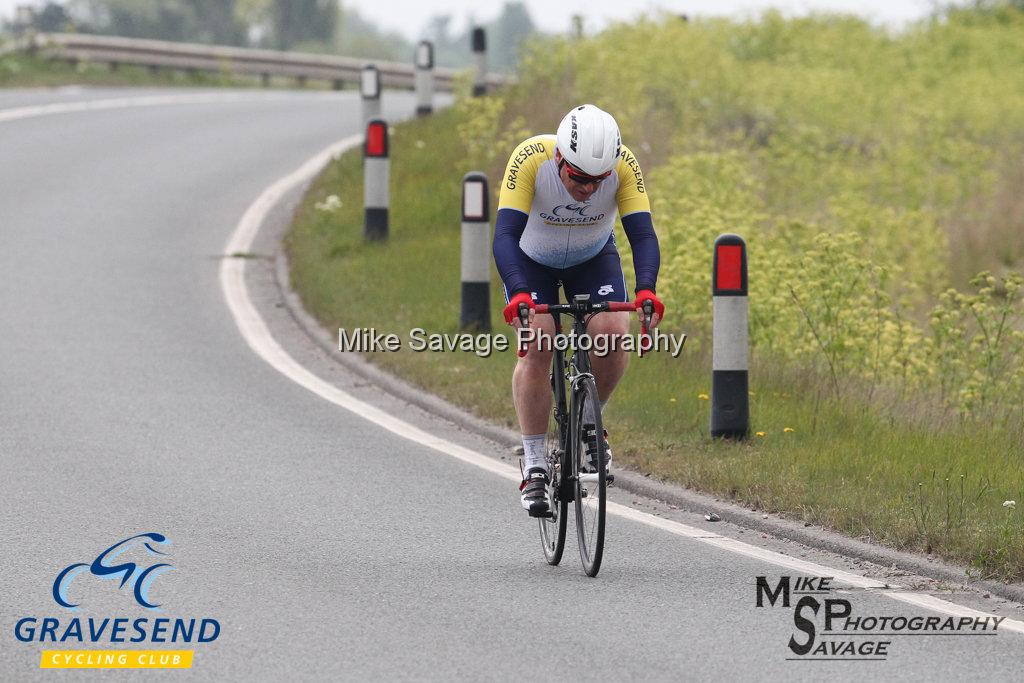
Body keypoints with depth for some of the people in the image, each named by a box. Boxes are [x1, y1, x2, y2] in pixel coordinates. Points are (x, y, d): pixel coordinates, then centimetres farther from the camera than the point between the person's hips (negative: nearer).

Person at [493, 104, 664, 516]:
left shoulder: (623, 165, -30)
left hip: (593, 259, 2)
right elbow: (505, 234, -40)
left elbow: (642, 233, -32)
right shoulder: (531, 159, -36)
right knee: (537, 344, -22)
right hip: (531, 260, -2)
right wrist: (519, 294, -56)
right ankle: (533, 465, -13)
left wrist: (646, 291, -50)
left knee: (614, 334, -22)